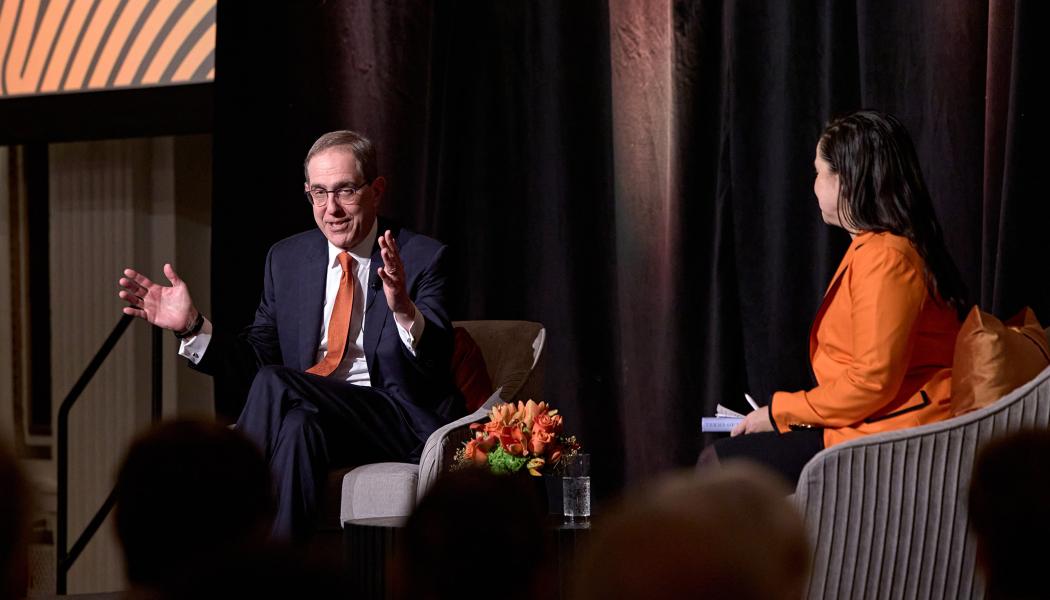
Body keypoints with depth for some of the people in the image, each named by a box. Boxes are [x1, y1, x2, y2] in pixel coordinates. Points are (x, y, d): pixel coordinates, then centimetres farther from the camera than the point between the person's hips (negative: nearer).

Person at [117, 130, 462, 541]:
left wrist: (404, 311, -36)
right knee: (299, 427, -34)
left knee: (273, 383, -29)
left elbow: (436, 360, -14)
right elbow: (257, 355, 13)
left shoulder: (422, 258, -1)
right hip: (312, 413, 4)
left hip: (401, 422, -4)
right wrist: (191, 325, -5)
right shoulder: (286, 259, 14)